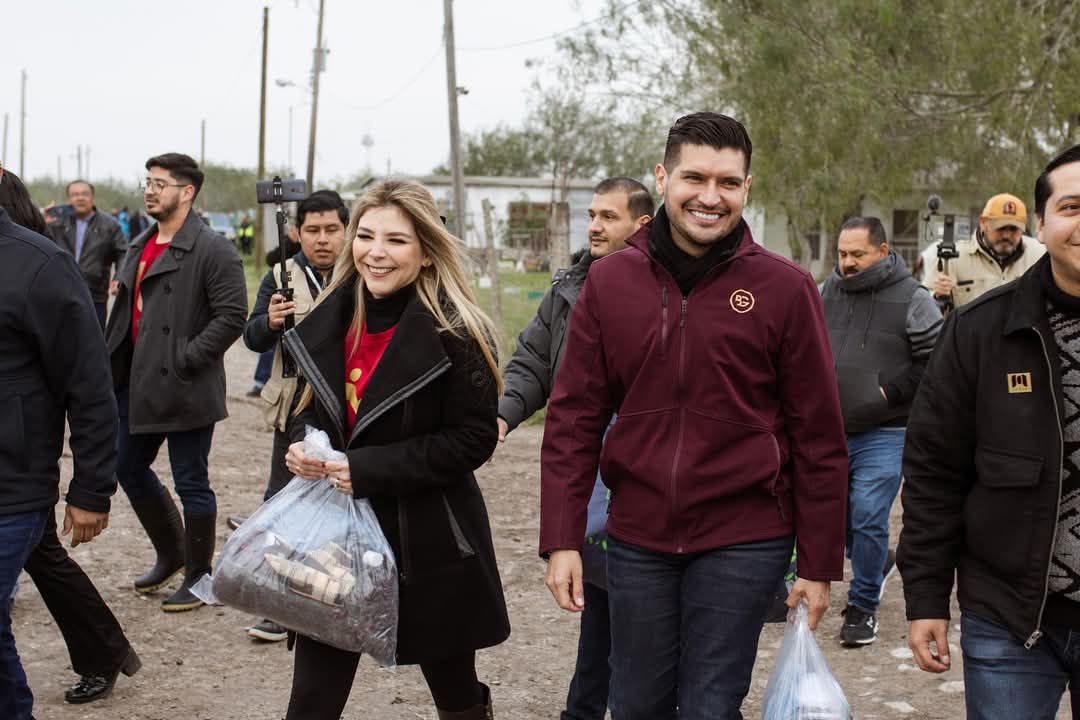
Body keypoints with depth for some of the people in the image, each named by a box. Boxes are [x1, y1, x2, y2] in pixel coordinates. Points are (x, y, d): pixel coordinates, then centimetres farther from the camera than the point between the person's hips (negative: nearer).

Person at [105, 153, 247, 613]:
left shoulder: (212, 250, -13)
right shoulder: (140, 246, 13)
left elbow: (232, 316, -18)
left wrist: (185, 359, -20)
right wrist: (113, 363, 9)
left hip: (184, 389, -8)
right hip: (137, 383, 9)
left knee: (191, 484, 2)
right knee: (129, 469, 16)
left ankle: (198, 575, 18)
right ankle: (171, 553, 35)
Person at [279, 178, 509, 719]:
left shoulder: (454, 332, -15)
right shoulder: (333, 318, 4)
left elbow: (474, 439, -16)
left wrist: (367, 469, -20)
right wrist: (302, 445, -7)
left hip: (428, 542, -5)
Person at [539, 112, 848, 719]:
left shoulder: (785, 288, -6)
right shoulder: (611, 282, 1)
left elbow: (819, 438, -4)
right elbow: (575, 420, 2)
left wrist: (820, 565, -3)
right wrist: (562, 540, -3)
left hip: (743, 543, -3)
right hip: (636, 539, 3)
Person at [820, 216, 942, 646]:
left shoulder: (911, 299, -7)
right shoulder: (827, 292, 7)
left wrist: (890, 392, -11)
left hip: (883, 435, -5)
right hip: (830, 431, 5)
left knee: (868, 518, -8)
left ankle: (863, 606, 9)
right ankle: (877, 562, 44)